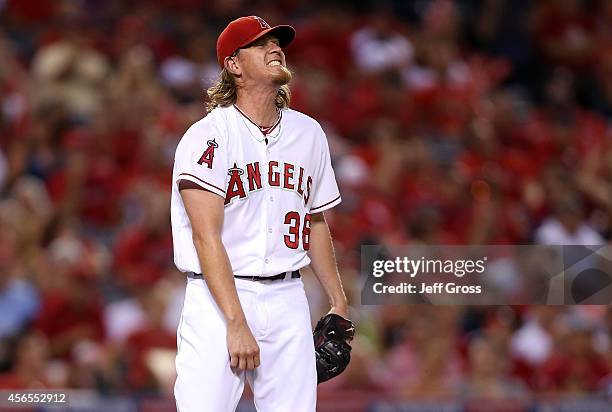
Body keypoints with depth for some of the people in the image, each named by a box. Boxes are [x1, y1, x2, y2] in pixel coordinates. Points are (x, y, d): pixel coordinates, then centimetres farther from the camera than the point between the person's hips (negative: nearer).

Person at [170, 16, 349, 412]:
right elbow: (207, 237, -14)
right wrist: (236, 323, -21)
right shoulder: (209, 135, -7)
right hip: (217, 298, -5)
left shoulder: (308, 133, 13)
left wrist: (338, 301, 20)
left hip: (288, 300, 5)